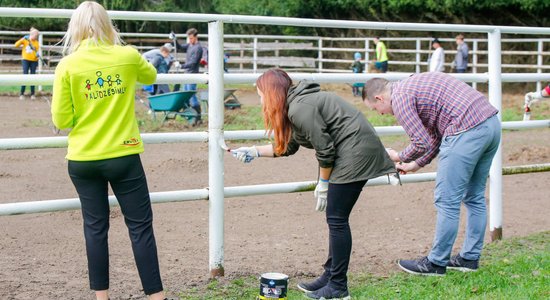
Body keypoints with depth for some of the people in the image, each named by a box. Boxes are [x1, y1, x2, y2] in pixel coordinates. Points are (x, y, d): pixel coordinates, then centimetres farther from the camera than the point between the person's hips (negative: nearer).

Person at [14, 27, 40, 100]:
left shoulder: (36, 43, 5)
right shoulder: (25, 40, -1)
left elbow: (37, 51, 4)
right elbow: (16, 45, -10)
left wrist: (37, 54, -19)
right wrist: (23, 39, -20)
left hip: (34, 61, 2)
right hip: (25, 60, -2)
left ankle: (32, 94, 13)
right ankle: (21, 94, 1)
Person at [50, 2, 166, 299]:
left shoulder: (68, 65, -8)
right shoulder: (128, 56, -4)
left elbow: (61, 120, -5)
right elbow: (151, 76, 20)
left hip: (83, 160, 1)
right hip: (123, 156, 0)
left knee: (95, 227, 10)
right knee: (140, 226, 6)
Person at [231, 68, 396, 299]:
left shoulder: (300, 109, -18)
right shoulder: (294, 105, 13)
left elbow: (324, 150, -18)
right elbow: (288, 147, 24)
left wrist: (323, 183, -6)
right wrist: (254, 152, 24)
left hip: (356, 151, -10)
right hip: (350, 152, 10)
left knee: (337, 219, -6)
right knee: (335, 218, 13)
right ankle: (331, 276, 21)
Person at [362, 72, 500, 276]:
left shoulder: (400, 98, -3)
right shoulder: (416, 85, 26)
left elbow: (422, 143, -7)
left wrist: (400, 157, 12)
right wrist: (416, 164, 29)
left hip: (468, 131, -10)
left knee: (447, 200, 1)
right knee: (474, 197, 18)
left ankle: (436, 262, 9)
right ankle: (470, 257, 26)